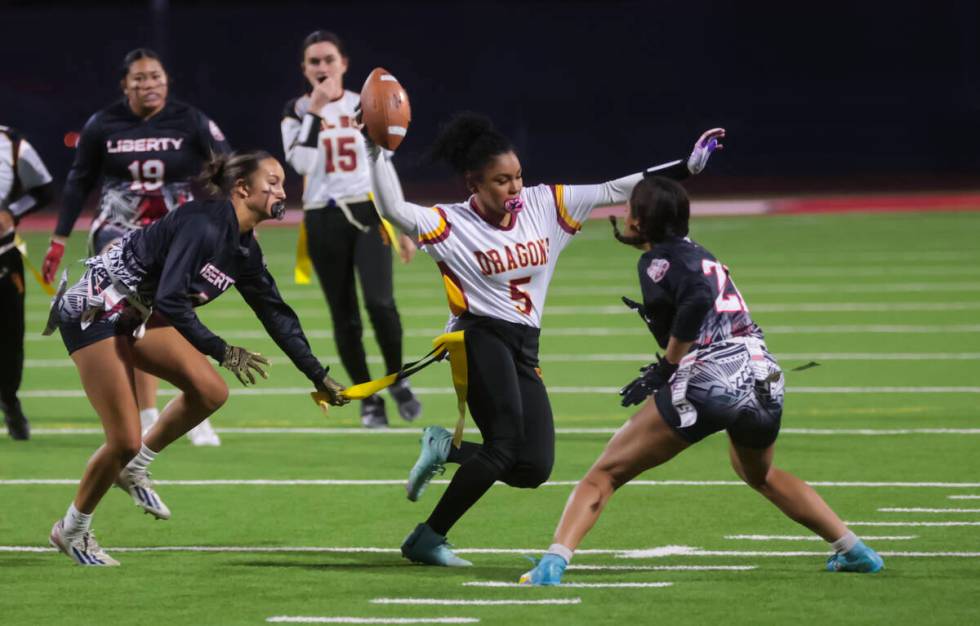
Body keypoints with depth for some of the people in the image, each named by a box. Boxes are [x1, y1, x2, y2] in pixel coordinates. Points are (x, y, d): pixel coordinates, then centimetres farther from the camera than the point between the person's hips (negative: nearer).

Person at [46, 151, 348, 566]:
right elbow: (170, 300, -30)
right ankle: (71, 530, 12)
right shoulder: (203, 224, -24)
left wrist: (319, 377, 12)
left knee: (210, 392, -8)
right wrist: (220, 351, -30)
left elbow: (277, 316, 11)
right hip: (93, 313, -9)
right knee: (125, 442, -10)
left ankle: (133, 469, 11)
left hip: (137, 316, 9)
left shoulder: (244, 250, 4)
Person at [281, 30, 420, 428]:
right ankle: (369, 400, 13)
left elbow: (385, 169, 10)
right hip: (323, 220, 1)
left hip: (367, 213, -1)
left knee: (379, 301, -19)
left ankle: (398, 381, 2)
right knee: (344, 316, 2)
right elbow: (301, 164, -14)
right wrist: (315, 111, -16)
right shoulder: (298, 111, 3)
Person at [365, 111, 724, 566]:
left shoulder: (545, 205, 6)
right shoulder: (452, 224, -7)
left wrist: (688, 167, 3)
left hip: (525, 349, 6)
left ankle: (445, 447, 15)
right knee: (506, 447, -21)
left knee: (533, 469, -6)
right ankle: (427, 538, -9)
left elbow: (613, 190, 6)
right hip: (481, 340, -6)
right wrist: (377, 153, -33)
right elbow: (393, 210, -22)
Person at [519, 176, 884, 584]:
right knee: (759, 475, 36)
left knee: (605, 473, 0)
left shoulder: (658, 260, -1)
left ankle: (553, 562, -17)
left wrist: (666, 367, -13)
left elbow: (698, 298, -20)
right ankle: (853, 550, 35)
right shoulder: (700, 255, 23)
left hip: (707, 382, -7)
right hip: (764, 379, 7)